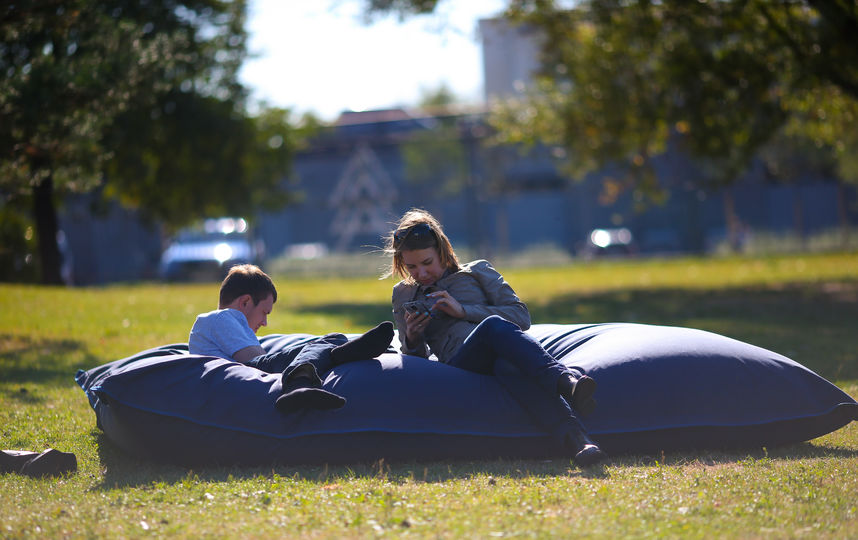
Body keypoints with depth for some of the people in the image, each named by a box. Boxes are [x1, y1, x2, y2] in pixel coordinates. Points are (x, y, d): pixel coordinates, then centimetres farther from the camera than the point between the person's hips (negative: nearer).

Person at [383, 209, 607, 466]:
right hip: (461, 364, -1)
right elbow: (414, 357, 28)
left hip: (503, 352, 1)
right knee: (494, 326, -38)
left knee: (506, 365, -42)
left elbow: (521, 316, 11)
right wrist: (412, 338, 3)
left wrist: (464, 310, 1)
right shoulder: (404, 295, 28)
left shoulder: (477, 272, 23)